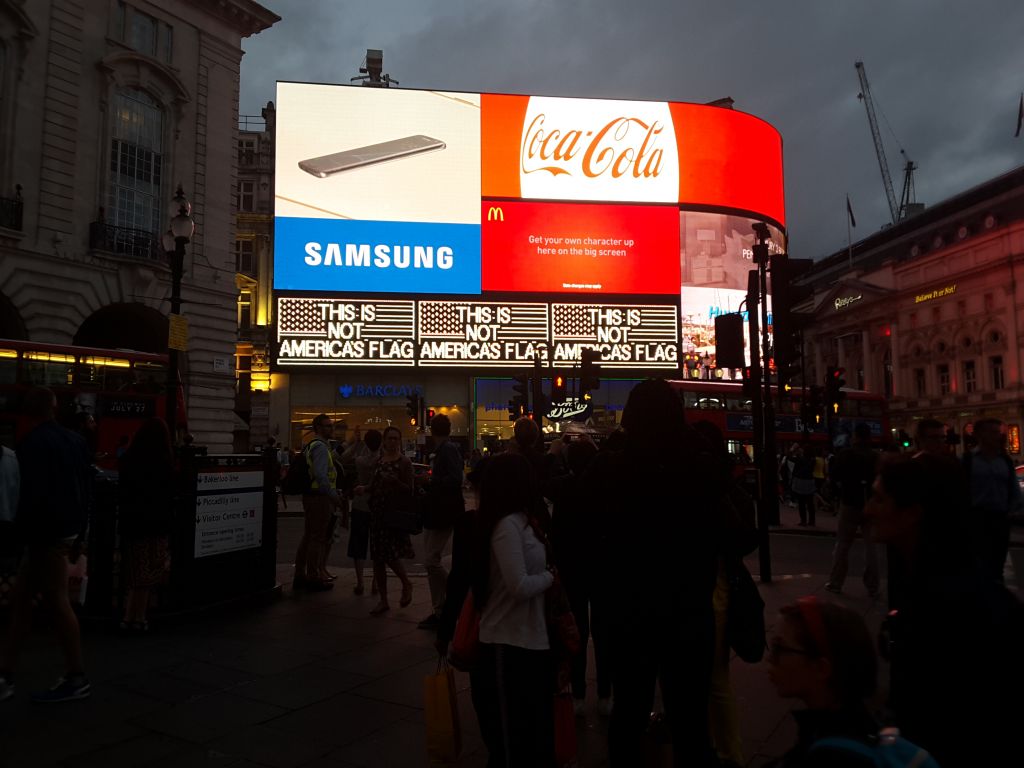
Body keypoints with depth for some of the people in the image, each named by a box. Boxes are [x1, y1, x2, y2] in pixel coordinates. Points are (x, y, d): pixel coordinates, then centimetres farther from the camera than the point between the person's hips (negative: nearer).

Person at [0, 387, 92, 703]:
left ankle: (77, 678, 7)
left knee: (57, 602, -1)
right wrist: (79, 535, 19)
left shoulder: (32, 443, -12)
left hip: (47, 532, -8)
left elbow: (32, 494, -19)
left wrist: (27, 536, -12)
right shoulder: (75, 440, 12)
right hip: (68, 528, 8)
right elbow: (86, 489, 14)